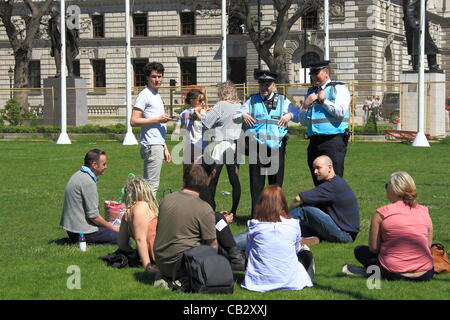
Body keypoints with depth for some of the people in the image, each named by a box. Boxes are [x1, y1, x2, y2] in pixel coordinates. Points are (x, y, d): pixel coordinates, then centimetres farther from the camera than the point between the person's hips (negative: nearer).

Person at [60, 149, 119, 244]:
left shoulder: (78, 175, 13)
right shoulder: (88, 182, -19)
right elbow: (93, 215, -19)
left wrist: (107, 224, 18)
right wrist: (111, 227, -4)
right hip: (83, 231, -10)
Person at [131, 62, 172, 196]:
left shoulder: (157, 96, 22)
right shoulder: (144, 95, -7)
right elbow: (134, 121, -16)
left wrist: (165, 148, 24)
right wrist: (157, 119, -15)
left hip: (158, 145, 10)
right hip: (152, 145, -10)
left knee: (149, 184, 10)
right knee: (152, 185, -13)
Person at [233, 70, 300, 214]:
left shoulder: (283, 101, 13)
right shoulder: (252, 101, 14)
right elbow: (234, 117, 16)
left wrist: (290, 115, -8)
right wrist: (242, 115, -5)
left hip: (276, 146, 0)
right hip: (256, 147, 0)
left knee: (276, 183, 5)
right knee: (256, 183, -1)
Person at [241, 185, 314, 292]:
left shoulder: (253, 225, -7)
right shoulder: (293, 224, -5)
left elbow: (248, 252, 5)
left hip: (260, 281, 0)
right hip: (289, 281, 0)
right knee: (307, 254, 28)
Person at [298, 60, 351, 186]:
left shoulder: (339, 89, 4)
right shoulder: (311, 93, 21)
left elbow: (341, 112, -13)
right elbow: (303, 121, 20)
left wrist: (324, 100, -6)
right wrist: (306, 105, 3)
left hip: (333, 141, -6)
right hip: (314, 142, 6)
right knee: (318, 184, 7)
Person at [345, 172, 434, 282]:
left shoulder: (381, 213, -4)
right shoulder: (424, 212, 5)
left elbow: (373, 248, 0)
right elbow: (428, 245, 10)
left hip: (394, 274, -2)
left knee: (360, 250, 22)